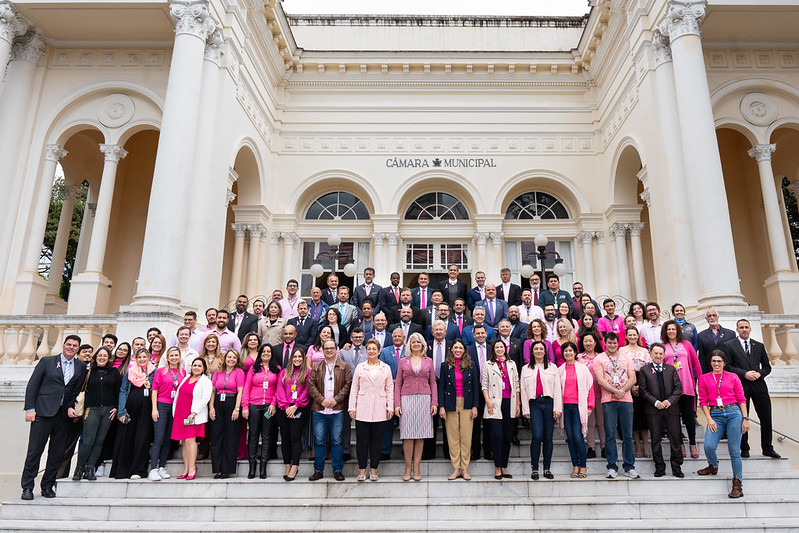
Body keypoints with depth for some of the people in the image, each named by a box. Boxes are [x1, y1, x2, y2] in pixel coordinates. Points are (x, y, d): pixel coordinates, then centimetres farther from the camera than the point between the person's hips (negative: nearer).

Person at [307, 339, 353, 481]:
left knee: (337, 441, 3)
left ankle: (338, 470, 13)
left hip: (337, 410, -1)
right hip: (319, 410, 1)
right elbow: (311, 385, 3)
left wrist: (336, 399, -10)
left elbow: (348, 384, 0)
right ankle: (318, 470, 15)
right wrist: (322, 400, -9)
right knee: (319, 441, 5)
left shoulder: (344, 367, 6)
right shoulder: (316, 367, 9)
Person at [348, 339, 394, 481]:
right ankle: (362, 469, 15)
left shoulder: (386, 368, 8)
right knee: (362, 440, 2)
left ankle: (373, 469, 16)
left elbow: (389, 389, 8)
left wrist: (390, 408, 2)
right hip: (362, 409, 0)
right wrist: (352, 407, 2)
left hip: (379, 410, 0)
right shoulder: (360, 367, 8)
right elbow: (354, 388, 7)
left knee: (377, 440, 4)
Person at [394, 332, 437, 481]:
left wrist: (434, 403, 1)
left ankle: (417, 468, 10)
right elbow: (398, 384, 7)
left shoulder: (428, 361, 10)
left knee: (421, 435, 2)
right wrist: (396, 404, -1)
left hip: (424, 400, 1)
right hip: (407, 399, -1)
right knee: (408, 435, -3)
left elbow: (433, 383, 10)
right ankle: (408, 468, 6)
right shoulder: (403, 361, 8)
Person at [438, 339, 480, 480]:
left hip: (467, 405, 0)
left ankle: (465, 469, 9)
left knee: (466, 437, 0)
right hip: (451, 404, 0)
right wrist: (441, 406, -4)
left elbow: (475, 386, 5)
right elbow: (441, 387, 4)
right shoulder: (445, 365, 4)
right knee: (453, 437, 2)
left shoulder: (471, 365, 5)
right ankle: (456, 469, 10)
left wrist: (475, 406, -2)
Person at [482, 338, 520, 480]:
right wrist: (488, 401, -9)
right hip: (495, 404, -3)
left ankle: (504, 467, 14)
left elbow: (516, 385, 14)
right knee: (497, 435, -9)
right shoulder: (488, 365, 6)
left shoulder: (512, 364, 14)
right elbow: (484, 385, 3)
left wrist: (517, 404, 9)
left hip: (509, 404, 3)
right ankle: (497, 467, 2)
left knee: (508, 436, 5)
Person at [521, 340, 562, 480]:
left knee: (548, 437, 3)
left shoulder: (552, 367, 10)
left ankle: (547, 469, 14)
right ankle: (534, 469, -1)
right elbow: (523, 390, 9)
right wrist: (525, 409, 2)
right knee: (537, 436, -11)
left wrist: (557, 408, -3)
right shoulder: (526, 369, 12)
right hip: (534, 404, -1)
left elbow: (558, 389, 5)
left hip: (549, 403, 1)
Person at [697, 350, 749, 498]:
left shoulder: (733, 377, 8)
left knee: (734, 450, -2)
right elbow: (703, 401, 7)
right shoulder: (704, 378, 9)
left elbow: (741, 399, 7)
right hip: (715, 415, 1)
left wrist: (745, 418, -1)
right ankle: (713, 466, 20)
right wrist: (709, 419, -3)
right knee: (709, 446, -13)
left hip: (733, 413, -1)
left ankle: (738, 483, 8)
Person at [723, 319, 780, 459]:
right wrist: (744, 374, -14)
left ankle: (767, 448, 20)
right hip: (740, 386, -3)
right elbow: (727, 367, -3)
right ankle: (744, 449, 14)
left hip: (759, 385, 3)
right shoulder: (729, 346, 3)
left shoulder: (759, 346, 15)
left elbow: (767, 367, 16)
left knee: (766, 418, 5)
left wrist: (760, 374, -5)